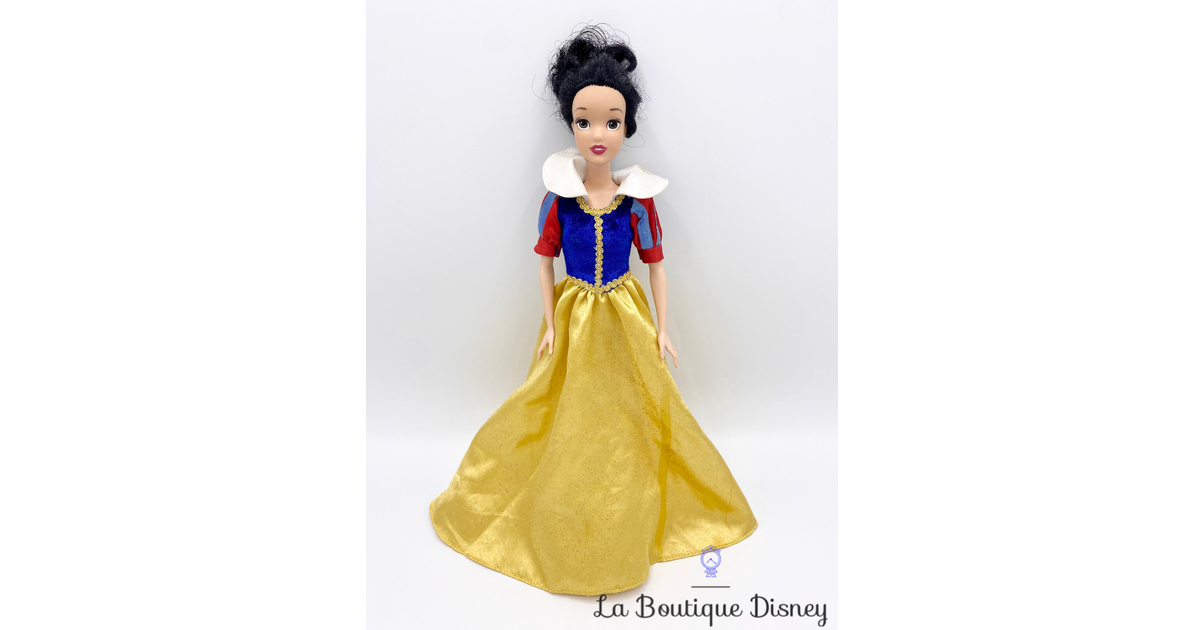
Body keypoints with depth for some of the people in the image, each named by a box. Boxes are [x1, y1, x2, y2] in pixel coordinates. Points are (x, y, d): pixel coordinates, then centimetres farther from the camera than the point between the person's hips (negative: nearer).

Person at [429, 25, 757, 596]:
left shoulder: (638, 199, -9)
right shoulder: (558, 197, -9)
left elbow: (656, 264, -2)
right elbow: (544, 260, 0)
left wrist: (662, 330, -3)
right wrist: (550, 325, -3)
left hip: (626, 319, 0)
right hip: (573, 318, 0)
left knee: (629, 418, 10)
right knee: (568, 418, 11)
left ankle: (632, 525, 31)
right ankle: (563, 526, 31)